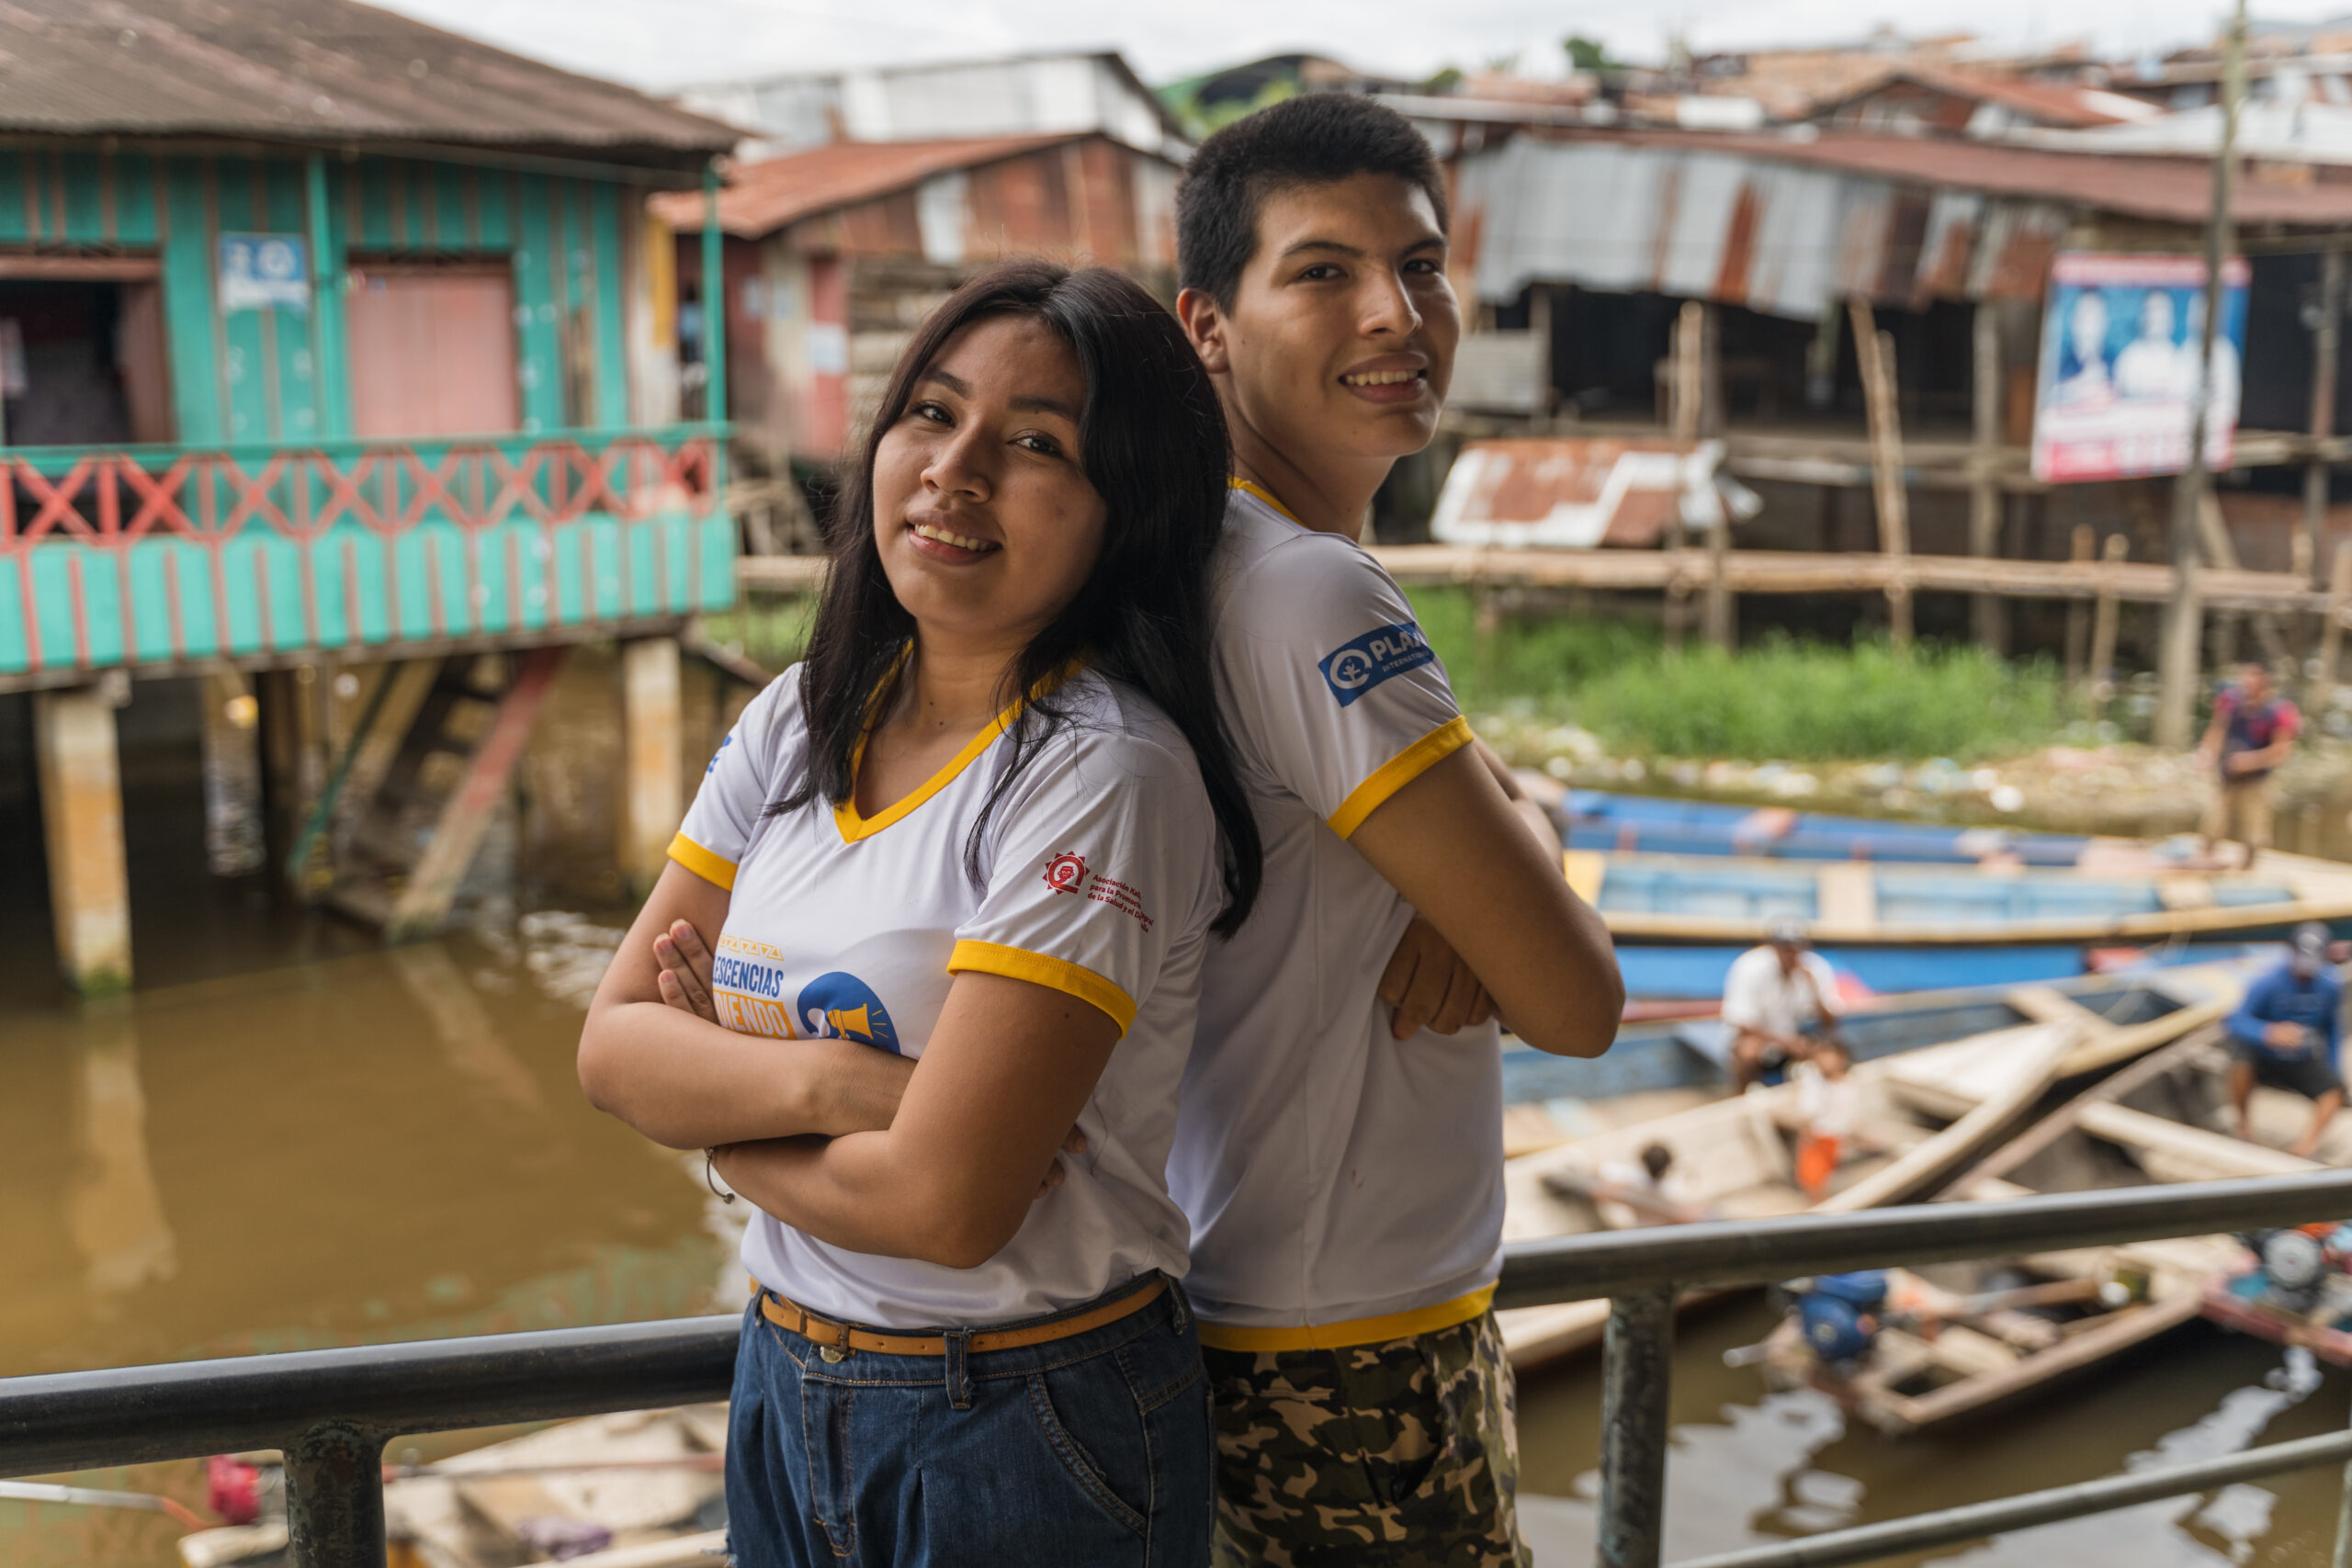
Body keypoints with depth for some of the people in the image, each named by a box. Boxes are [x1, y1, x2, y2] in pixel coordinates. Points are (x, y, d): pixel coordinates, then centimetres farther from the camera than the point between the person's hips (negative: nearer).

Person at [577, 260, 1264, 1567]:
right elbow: (613, 1042, -2)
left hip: (1034, 1436, -6)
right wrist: (824, 1081, -21)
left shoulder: (1105, 773, -22)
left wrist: (714, 1097, -9)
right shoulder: (800, 724, 1)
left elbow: (944, 1203, -26)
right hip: (783, 1394, 6)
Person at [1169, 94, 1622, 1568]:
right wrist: (1512, 871, 0)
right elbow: (1578, 1002, -20)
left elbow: (1512, 804, 10)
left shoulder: (1218, 557, 7)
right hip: (1346, 1362, -10)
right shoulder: (1314, 591, -24)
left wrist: (1493, 859, -13)